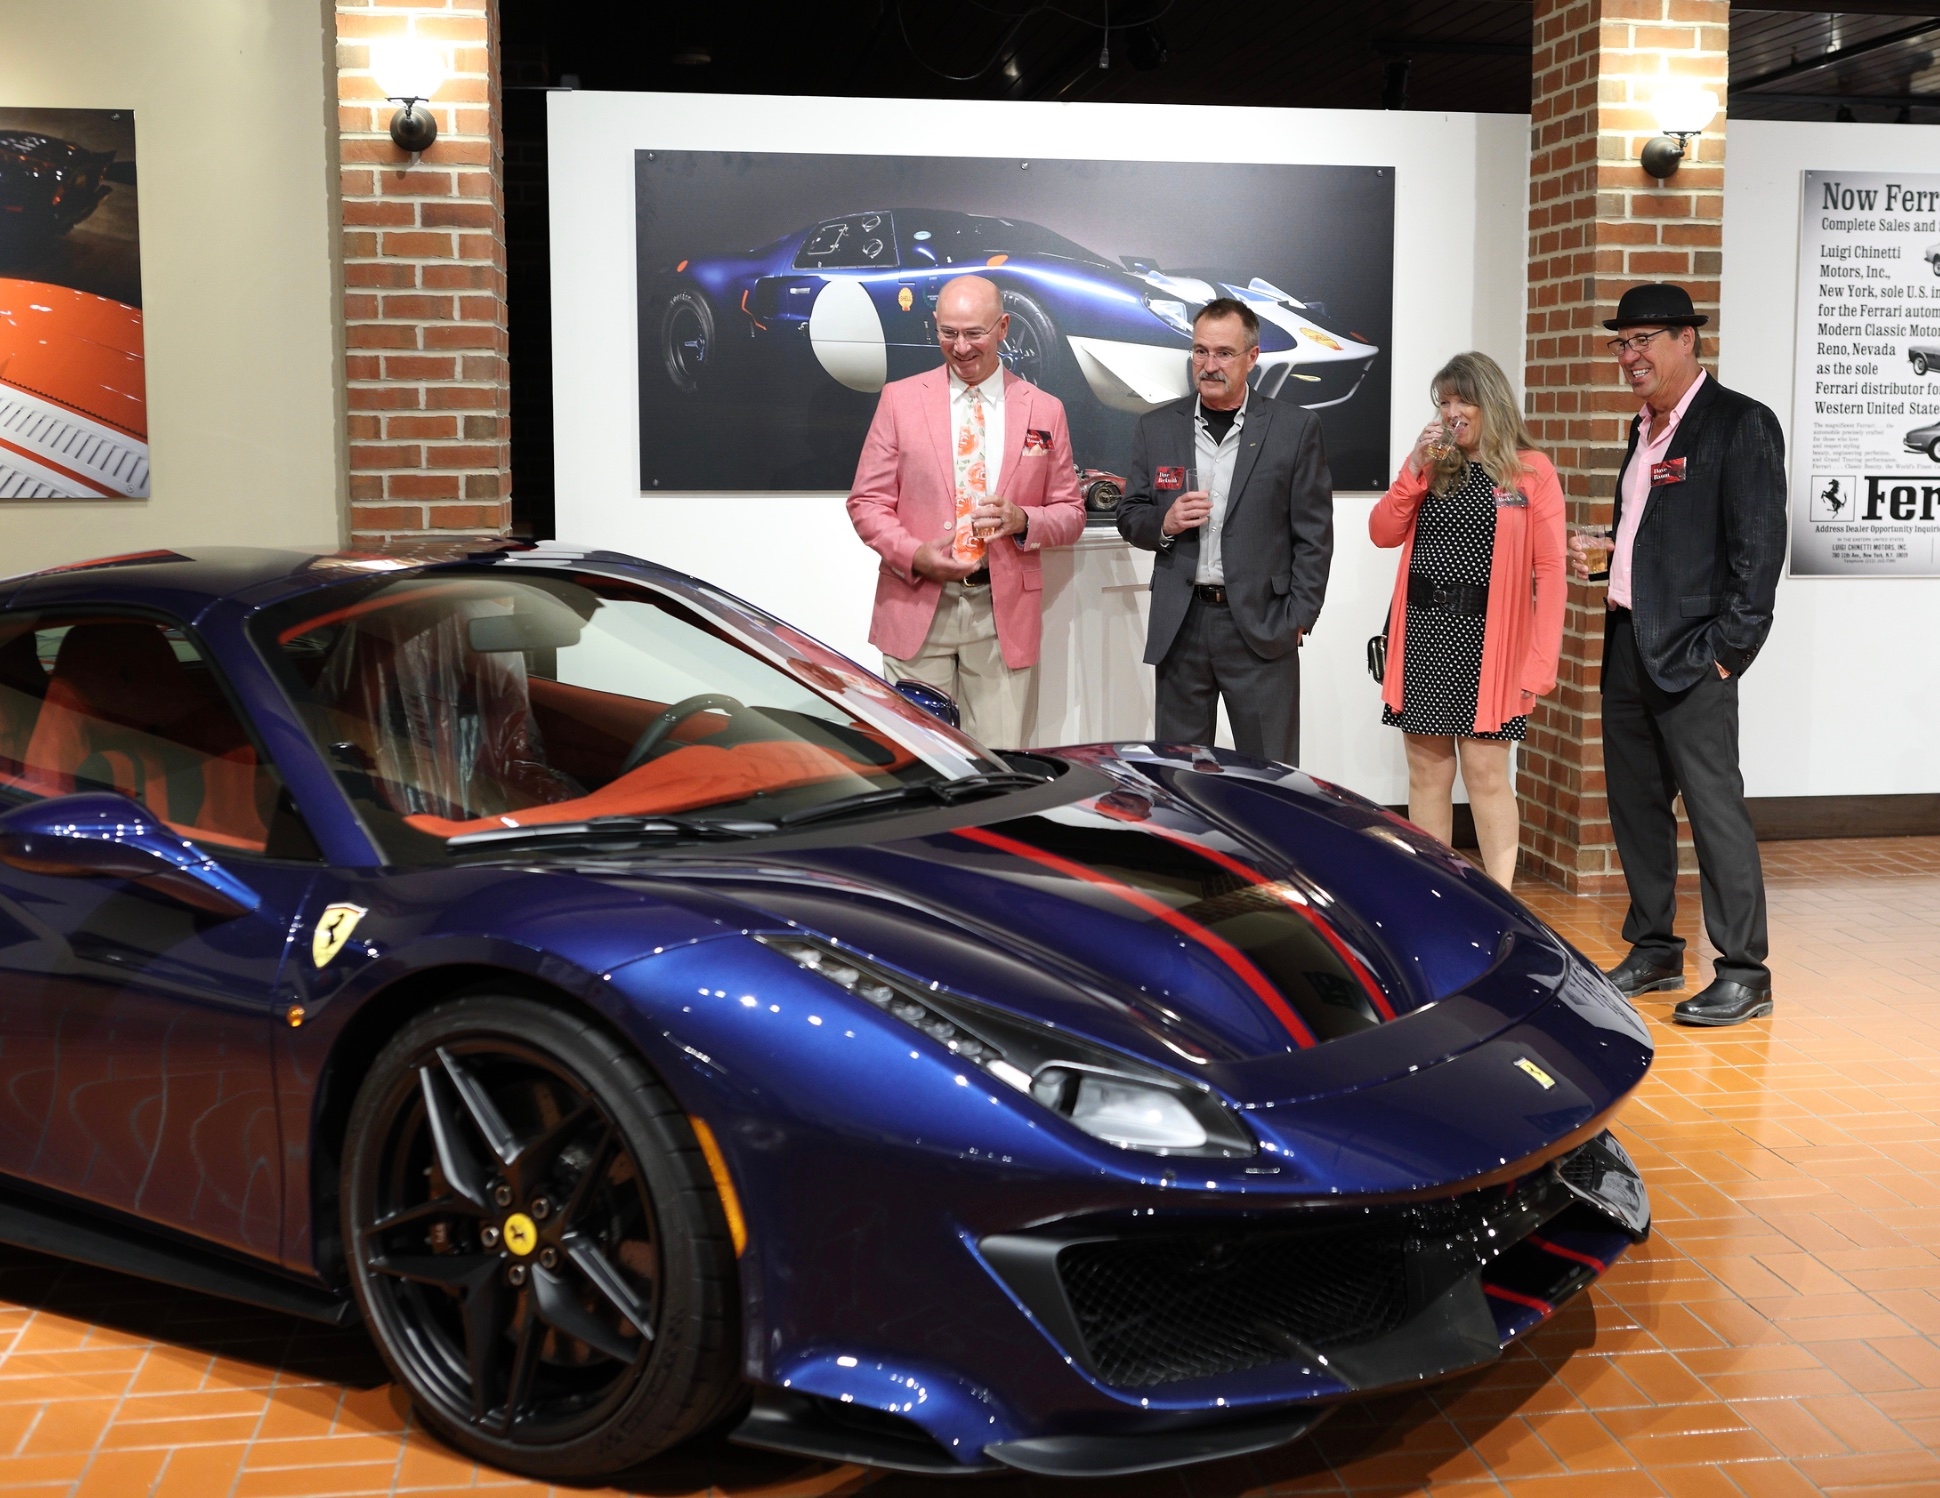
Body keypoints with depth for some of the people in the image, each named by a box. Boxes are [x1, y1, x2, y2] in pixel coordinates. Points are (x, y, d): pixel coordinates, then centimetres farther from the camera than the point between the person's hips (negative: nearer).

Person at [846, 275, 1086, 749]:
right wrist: (915, 554, -12)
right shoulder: (900, 399, 6)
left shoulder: (1044, 411, 9)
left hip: (1004, 615, 1)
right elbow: (867, 502, 5)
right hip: (918, 608, 0)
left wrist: (1023, 521, -11)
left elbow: (1070, 514, 11)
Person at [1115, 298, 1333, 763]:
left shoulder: (1295, 428, 1)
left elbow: (1314, 534, 1)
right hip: (1180, 625, 3)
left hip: (1261, 625, -2)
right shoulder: (1156, 428, 9)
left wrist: (1297, 619, -6)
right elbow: (1129, 517, 13)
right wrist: (1164, 524, -9)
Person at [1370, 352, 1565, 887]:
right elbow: (1383, 533, 5)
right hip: (1423, 633, 4)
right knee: (1426, 771, 7)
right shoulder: (1429, 465, 14)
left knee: (1486, 774, -5)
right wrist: (1415, 467, -6)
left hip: (1486, 639, -4)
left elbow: (1549, 570, -6)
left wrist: (1541, 661, -12)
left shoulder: (1530, 471, -1)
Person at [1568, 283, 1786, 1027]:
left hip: (1692, 652, -8)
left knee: (1714, 807, -5)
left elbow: (1758, 547, -13)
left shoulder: (1741, 423, -8)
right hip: (1628, 643, 9)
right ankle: (1654, 951, 24)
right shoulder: (1644, 429, 17)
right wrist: (1597, 561, 5)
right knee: (1634, 803, 13)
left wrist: (1727, 649, -17)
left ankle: (1744, 973, 3)